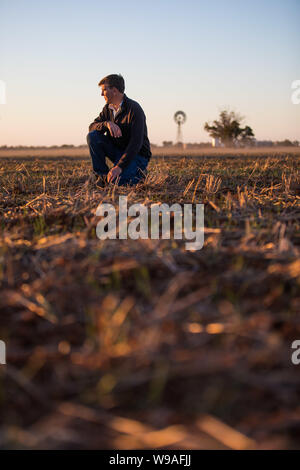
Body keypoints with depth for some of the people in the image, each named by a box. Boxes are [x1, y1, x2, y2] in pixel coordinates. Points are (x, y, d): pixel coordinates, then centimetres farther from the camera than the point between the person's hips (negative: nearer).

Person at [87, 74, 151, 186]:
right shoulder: (108, 108, 4)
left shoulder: (134, 109, -20)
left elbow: (136, 143, -28)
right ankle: (103, 174, -7)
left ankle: (138, 172, 2)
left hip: (137, 155, -6)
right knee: (92, 136, -15)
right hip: (117, 150, 6)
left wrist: (120, 166, -36)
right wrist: (107, 123, -27)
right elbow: (92, 127, -3)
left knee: (115, 180, -30)